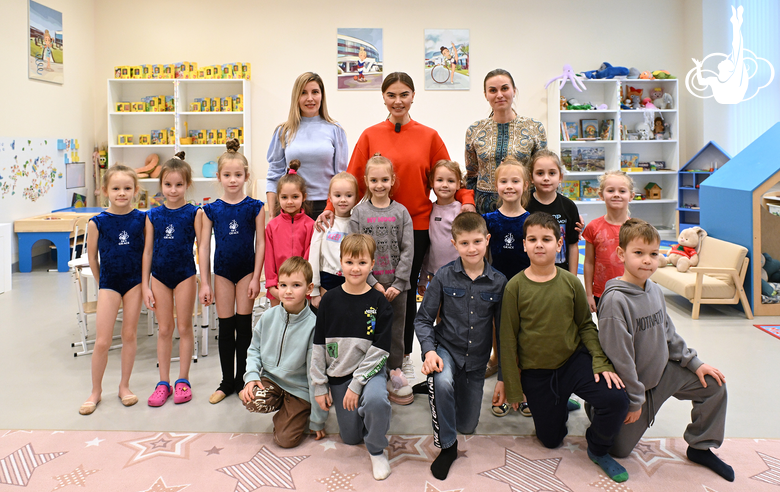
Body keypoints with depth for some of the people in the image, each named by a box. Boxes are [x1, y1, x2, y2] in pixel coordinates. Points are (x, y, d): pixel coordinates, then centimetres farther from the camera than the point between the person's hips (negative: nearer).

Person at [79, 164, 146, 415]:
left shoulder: (142, 219, -5)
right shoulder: (97, 222, -9)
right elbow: (92, 257, 1)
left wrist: (145, 281, 4)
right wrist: (102, 281, 8)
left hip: (134, 280, 1)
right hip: (108, 282, -1)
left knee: (129, 335, 9)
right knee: (102, 341, 1)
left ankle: (124, 386, 24)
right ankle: (96, 391, 18)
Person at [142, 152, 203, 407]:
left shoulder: (194, 213, -5)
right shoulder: (153, 215, 2)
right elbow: (147, 251, 5)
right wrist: (145, 285, 2)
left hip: (185, 274, -2)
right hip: (159, 276, 2)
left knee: (184, 327, 7)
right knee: (164, 329, 9)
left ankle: (183, 380, 19)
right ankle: (163, 383, 18)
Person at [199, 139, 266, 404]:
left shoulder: (255, 207, -2)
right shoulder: (211, 209, 1)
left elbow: (260, 243, -3)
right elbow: (204, 246, 2)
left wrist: (256, 278, -8)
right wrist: (204, 283, -2)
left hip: (247, 270, -1)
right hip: (222, 271, 2)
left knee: (244, 324, 4)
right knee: (226, 327, 7)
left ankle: (242, 379, 17)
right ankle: (227, 381, 18)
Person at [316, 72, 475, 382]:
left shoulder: (429, 136, 5)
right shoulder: (370, 136, 4)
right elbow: (353, 179, 2)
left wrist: (466, 199, -9)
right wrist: (332, 207, -11)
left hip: (416, 226, 0)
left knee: (407, 290, 7)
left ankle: (404, 356, 24)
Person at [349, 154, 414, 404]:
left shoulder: (401, 212, 2)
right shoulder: (359, 212, 0)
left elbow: (408, 250, -2)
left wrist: (398, 283, -9)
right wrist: (373, 283, -11)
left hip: (397, 285, 1)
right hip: (368, 284, -1)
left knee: (395, 332, 8)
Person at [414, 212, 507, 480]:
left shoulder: (498, 282, -7)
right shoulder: (444, 276, -11)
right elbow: (423, 319, -4)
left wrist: (503, 375, 1)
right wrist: (429, 350, -22)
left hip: (476, 359, 3)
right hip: (446, 349, -2)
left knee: (467, 426, 11)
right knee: (442, 383, -37)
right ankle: (447, 446, -15)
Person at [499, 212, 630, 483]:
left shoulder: (571, 282, -6)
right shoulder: (515, 286, -11)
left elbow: (586, 325, 5)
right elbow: (508, 339, -6)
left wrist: (601, 361, -11)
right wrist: (511, 387, -3)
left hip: (574, 360, 1)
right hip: (535, 372, -1)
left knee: (617, 398, -23)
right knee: (550, 439, 7)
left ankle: (597, 449, 7)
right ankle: (559, 405, 42)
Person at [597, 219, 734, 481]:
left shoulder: (654, 290, -3)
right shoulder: (615, 300, -29)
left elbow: (668, 333, 11)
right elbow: (619, 356, -26)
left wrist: (694, 362, 6)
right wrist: (634, 399, -19)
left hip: (662, 371, 7)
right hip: (631, 382, -7)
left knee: (714, 384, 1)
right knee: (618, 449, 2)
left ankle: (700, 447, 18)